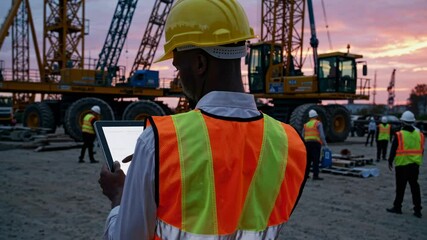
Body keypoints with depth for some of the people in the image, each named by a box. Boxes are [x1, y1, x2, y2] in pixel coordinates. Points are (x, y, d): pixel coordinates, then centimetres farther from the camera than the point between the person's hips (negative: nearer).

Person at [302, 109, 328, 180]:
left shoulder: (306, 125, 16)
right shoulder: (318, 123, 1)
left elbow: (303, 136, 15)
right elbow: (322, 135, -9)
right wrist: (325, 144, -8)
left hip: (307, 143, 5)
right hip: (316, 143, -5)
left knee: (308, 159, 14)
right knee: (316, 160, -7)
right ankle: (315, 175, -12)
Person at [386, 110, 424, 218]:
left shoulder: (399, 135, -12)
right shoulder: (419, 134, 3)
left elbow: (393, 150, -10)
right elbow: (422, 150, 11)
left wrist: (390, 161, -1)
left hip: (402, 165, -4)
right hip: (415, 165, 4)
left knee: (400, 187, 5)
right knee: (415, 186, 9)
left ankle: (397, 207, 13)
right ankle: (417, 210, 11)